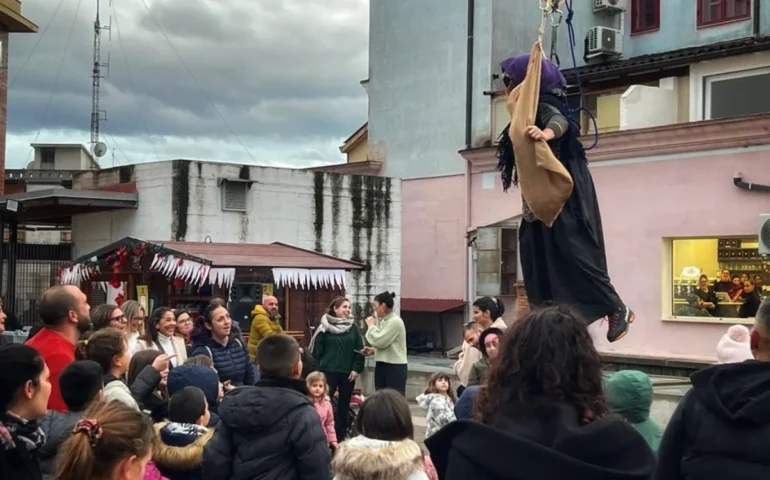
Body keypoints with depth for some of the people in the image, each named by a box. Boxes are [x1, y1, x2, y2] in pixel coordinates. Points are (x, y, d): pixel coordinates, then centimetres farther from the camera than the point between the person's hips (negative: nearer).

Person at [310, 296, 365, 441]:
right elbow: (316, 350, -2)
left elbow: (360, 349, 4)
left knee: (344, 405, 9)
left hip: (348, 372, 3)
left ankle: (340, 437, 18)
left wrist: (357, 368, -5)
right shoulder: (325, 327, -2)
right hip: (329, 371, -3)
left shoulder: (353, 327, 4)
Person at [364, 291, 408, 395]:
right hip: (382, 366, 10)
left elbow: (379, 341, -20)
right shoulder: (383, 321, 13)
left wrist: (371, 326, -5)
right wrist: (372, 350, 2)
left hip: (395, 367, -9)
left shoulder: (395, 321, -16)